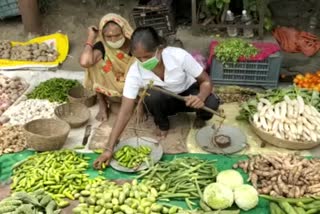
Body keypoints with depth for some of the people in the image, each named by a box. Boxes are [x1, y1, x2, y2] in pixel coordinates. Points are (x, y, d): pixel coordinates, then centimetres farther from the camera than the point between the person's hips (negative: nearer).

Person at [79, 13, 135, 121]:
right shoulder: (102, 46, -23)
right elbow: (85, 62, -43)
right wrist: (91, 38, -31)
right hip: (111, 88, -1)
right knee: (97, 63, -26)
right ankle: (103, 104, -7)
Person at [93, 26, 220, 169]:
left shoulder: (179, 56, -32)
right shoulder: (135, 72, -28)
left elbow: (206, 81, -20)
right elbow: (125, 112, -28)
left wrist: (200, 97, -44)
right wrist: (109, 148, -34)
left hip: (188, 94, 0)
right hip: (163, 101, 1)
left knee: (211, 104, -32)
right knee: (152, 95, -35)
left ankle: (200, 117, 6)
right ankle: (162, 125, -2)